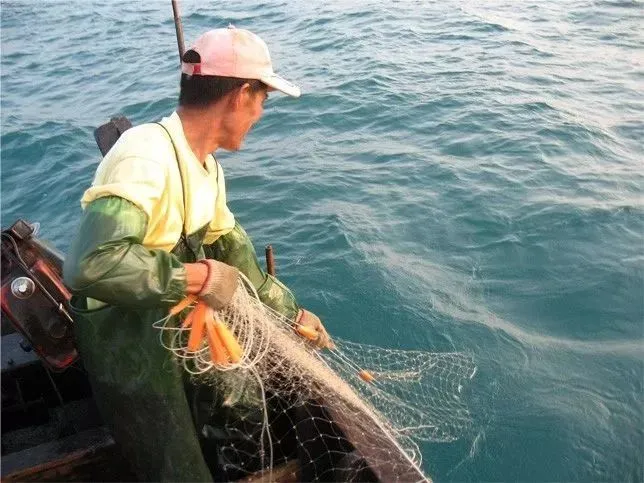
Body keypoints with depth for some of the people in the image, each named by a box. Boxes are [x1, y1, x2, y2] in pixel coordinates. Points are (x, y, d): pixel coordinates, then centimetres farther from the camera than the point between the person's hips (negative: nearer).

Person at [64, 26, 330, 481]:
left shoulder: (206, 165, 2)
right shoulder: (147, 154, -28)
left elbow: (232, 248, 12)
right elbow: (91, 263, -40)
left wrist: (293, 311, 16)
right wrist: (199, 277, -32)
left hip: (177, 322, 8)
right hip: (126, 339, -8)